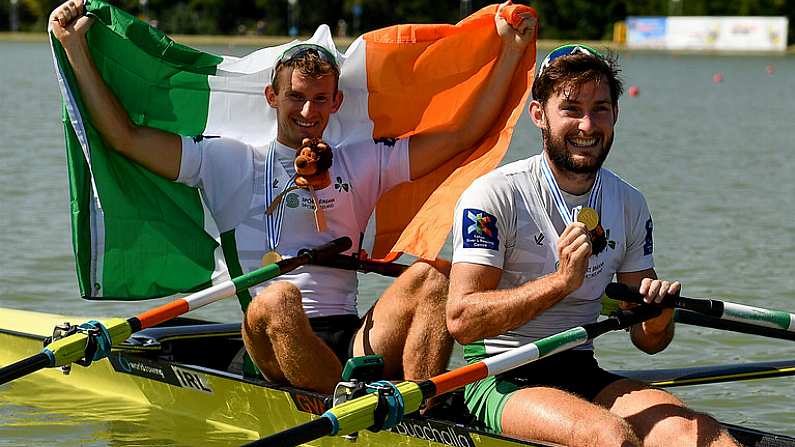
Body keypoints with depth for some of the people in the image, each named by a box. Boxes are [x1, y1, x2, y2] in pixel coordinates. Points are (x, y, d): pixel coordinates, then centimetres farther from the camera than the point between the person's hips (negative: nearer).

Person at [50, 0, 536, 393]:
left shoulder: (362, 164, 21)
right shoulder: (231, 162, 15)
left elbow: (465, 133, 19)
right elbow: (125, 137, 9)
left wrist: (511, 51, 13)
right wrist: (76, 49, 5)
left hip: (351, 342, 3)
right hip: (268, 345, -3)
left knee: (432, 274, -22)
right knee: (277, 298, -37)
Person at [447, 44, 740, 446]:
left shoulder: (629, 205, 10)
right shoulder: (493, 196, -8)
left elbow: (648, 341, 12)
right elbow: (461, 319, -17)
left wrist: (658, 317, -13)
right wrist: (561, 281, -27)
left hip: (583, 375, 5)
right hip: (501, 380, -5)